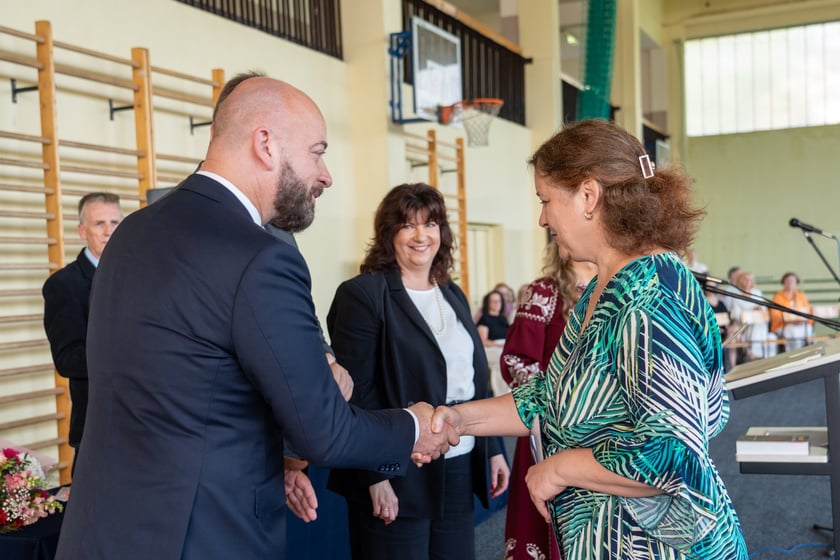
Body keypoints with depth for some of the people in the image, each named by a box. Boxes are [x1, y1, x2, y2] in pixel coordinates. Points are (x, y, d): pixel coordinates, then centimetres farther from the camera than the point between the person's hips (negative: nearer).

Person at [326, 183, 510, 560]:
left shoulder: (453, 295, 13)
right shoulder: (363, 294, -9)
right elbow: (357, 395, -14)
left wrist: (494, 449, 12)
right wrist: (375, 477, -17)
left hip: (459, 471, 7)